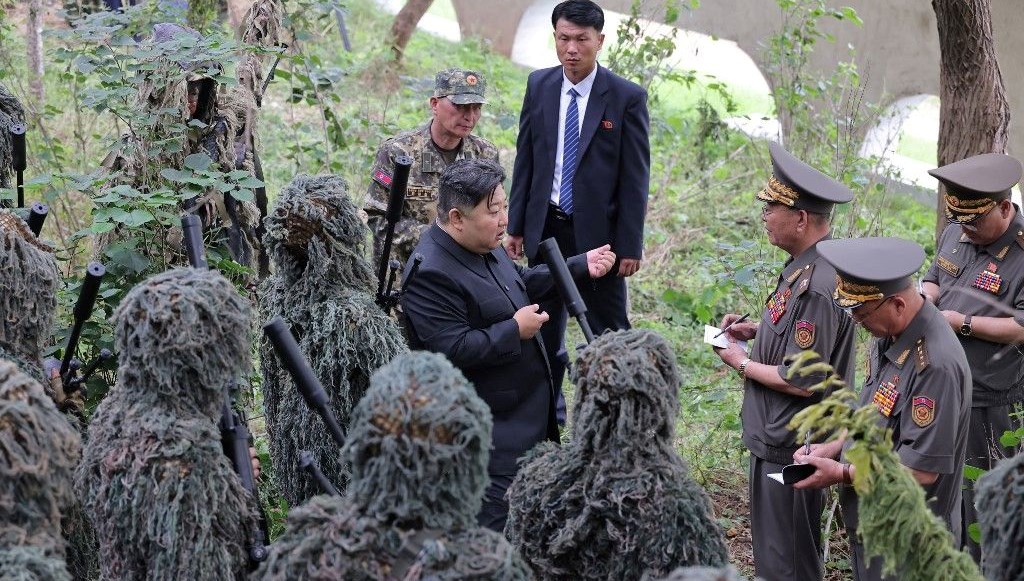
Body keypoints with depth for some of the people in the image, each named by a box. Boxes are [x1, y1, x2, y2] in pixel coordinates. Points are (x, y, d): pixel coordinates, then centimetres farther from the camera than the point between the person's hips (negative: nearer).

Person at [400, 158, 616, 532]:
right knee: (496, 522, -7)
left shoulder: (484, 246, 5)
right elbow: (453, 350, -31)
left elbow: (522, 283, 23)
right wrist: (515, 331, -23)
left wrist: (581, 266, 16)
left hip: (525, 412, 10)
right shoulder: (431, 275, -26)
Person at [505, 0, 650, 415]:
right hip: (545, 227, 4)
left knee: (608, 333, 3)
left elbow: (636, 178, -9)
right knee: (545, 327, 15)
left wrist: (630, 245, -11)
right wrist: (516, 225, 5)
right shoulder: (539, 85, 2)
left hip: (598, 232, -4)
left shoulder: (627, 98, -10)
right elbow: (525, 159, 7)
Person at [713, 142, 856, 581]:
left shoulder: (817, 287, -27)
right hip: (777, 440, 10)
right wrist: (757, 330, 7)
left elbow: (802, 381, -26)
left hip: (791, 449, -10)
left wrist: (742, 364, -12)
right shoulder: (805, 265, 5)